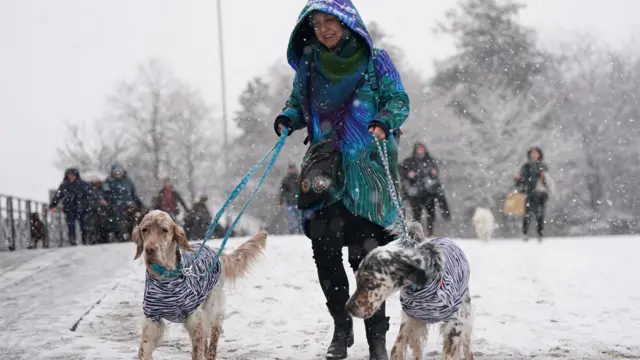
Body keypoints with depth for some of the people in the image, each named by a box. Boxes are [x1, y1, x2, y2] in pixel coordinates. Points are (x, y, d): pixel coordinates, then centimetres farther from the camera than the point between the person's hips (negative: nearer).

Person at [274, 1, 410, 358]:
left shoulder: (375, 60, -1)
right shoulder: (309, 63, 10)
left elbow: (399, 100, 0)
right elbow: (299, 102, 19)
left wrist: (384, 121, -20)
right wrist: (289, 118, -3)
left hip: (366, 166, -3)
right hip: (324, 165, 4)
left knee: (366, 254, -6)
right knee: (324, 246, -3)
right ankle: (342, 327, 13)